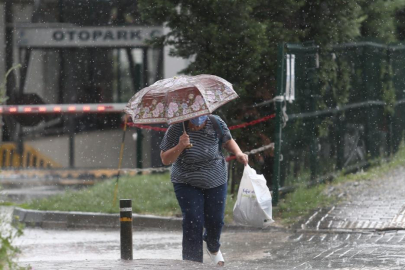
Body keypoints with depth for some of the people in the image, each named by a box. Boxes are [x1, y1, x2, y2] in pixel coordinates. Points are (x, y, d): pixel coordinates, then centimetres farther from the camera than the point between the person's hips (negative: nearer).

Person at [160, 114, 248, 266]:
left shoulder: (216, 123, -11)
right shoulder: (176, 129, -17)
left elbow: (227, 141, 9)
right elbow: (165, 160, -13)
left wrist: (238, 153, -11)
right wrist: (180, 146, -30)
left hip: (215, 182, 2)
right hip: (187, 184, -2)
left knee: (215, 221, 8)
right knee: (193, 222, -14)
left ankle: (213, 248, 43)